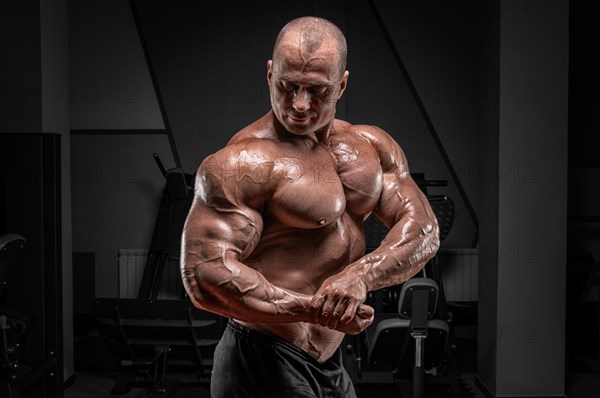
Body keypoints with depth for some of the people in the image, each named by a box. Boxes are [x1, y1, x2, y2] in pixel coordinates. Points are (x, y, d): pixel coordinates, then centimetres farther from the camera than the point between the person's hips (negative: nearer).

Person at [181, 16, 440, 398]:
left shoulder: (372, 146, 5)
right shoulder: (242, 164, -17)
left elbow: (424, 229, -4)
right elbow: (205, 275, -25)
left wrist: (360, 274, -23)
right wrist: (314, 309, -25)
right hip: (265, 366, -7)